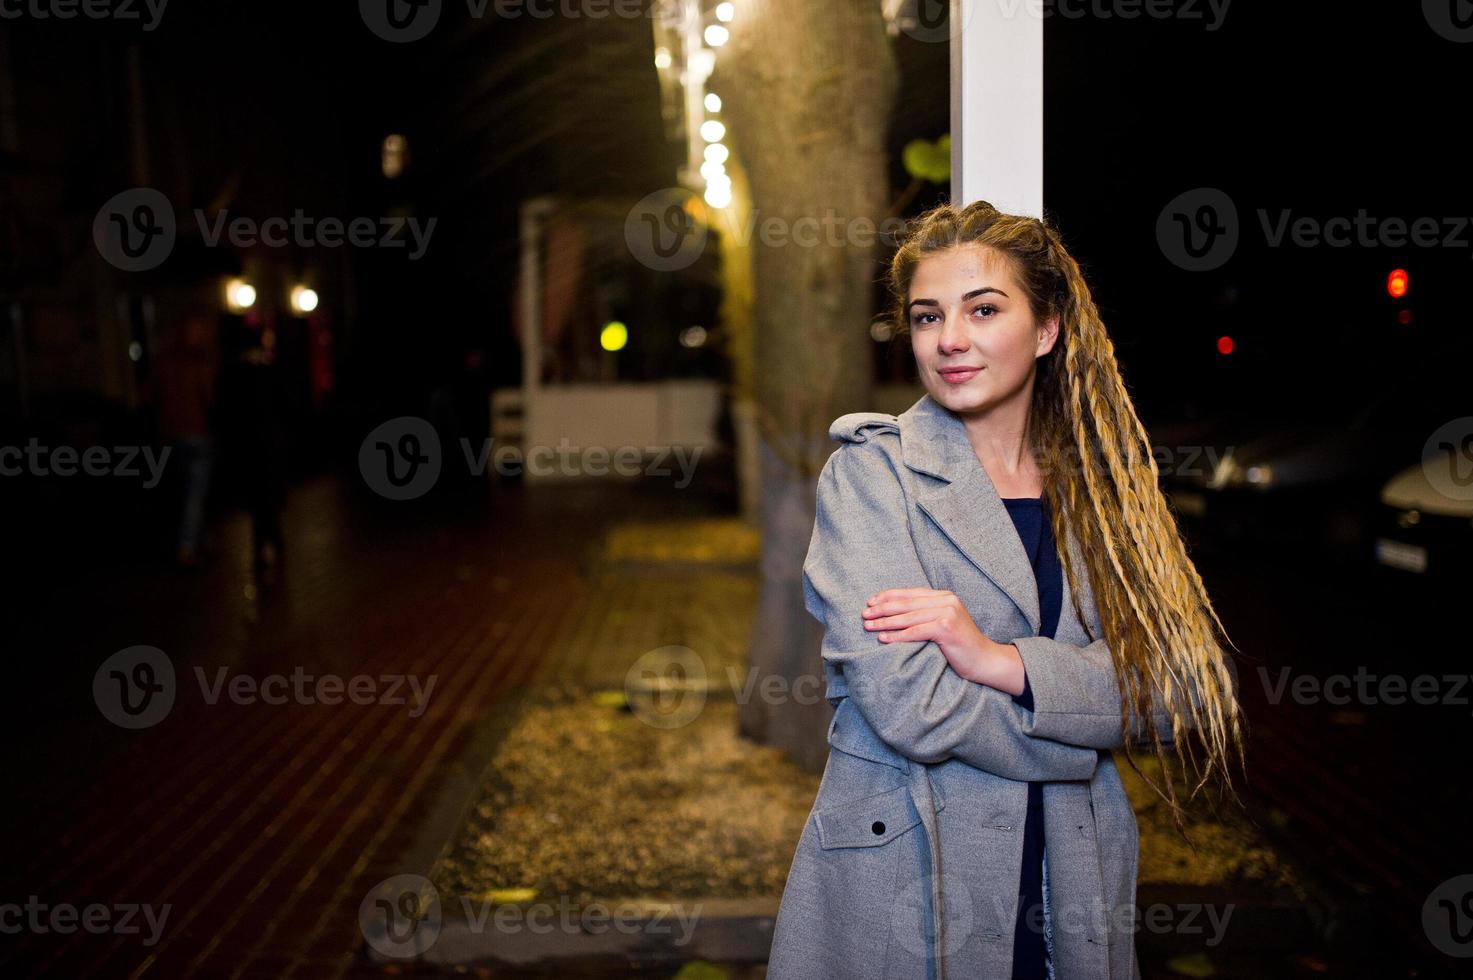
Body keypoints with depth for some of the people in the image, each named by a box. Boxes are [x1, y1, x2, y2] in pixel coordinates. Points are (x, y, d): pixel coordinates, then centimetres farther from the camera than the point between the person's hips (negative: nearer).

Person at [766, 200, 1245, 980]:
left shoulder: (1097, 483, 4)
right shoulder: (870, 470, -9)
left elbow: (1176, 693, -6)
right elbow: (908, 705, -19)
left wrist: (1003, 661, -20)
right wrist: (1089, 723, -7)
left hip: (1073, 894, 4)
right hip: (902, 893, -3)